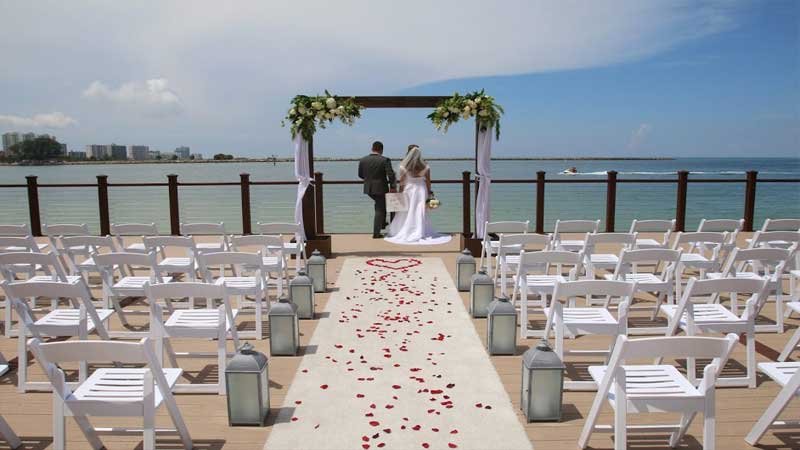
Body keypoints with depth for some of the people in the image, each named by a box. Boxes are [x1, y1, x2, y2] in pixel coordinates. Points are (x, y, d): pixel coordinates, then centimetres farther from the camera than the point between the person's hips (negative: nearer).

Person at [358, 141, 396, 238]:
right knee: (380, 209, 7)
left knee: (379, 204, 30)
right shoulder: (385, 160, -14)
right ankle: (376, 233, 8)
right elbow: (391, 175, -19)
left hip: (368, 188, 5)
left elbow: (360, 175, 9)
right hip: (380, 188, -5)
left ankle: (382, 223, 37)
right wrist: (392, 187, -10)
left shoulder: (363, 160, -1)